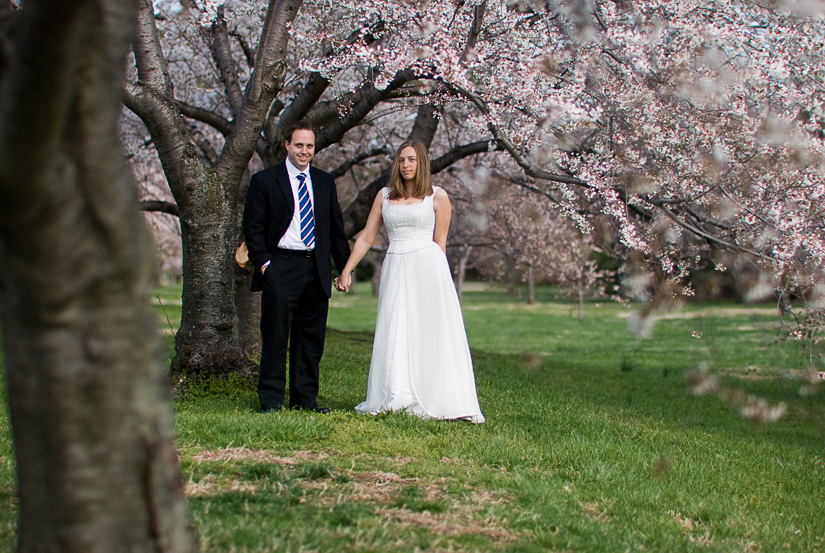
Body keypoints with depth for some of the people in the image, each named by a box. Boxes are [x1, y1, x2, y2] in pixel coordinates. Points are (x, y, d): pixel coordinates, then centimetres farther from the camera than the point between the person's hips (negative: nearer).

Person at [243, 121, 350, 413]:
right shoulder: (264, 180, 2)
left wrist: (345, 267, 13)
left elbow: (336, 228, 18)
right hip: (280, 268, -4)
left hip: (316, 269, 4)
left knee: (311, 337, 7)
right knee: (275, 336, -4)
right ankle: (271, 400, 3)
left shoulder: (325, 182, 14)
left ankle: (305, 399, 16)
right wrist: (263, 263, -9)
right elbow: (252, 227, 0)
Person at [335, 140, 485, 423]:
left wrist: (434, 271, 1)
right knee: (394, 336, 0)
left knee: (433, 334, -3)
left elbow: (440, 243, 5)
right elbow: (366, 237, 13)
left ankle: (439, 400, 0)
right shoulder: (384, 196, 13)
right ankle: (395, 399, 3)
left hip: (428, 266, -3)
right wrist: (346, 270, 7)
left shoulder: (437, 196, 5)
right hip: (395, 269, 3)